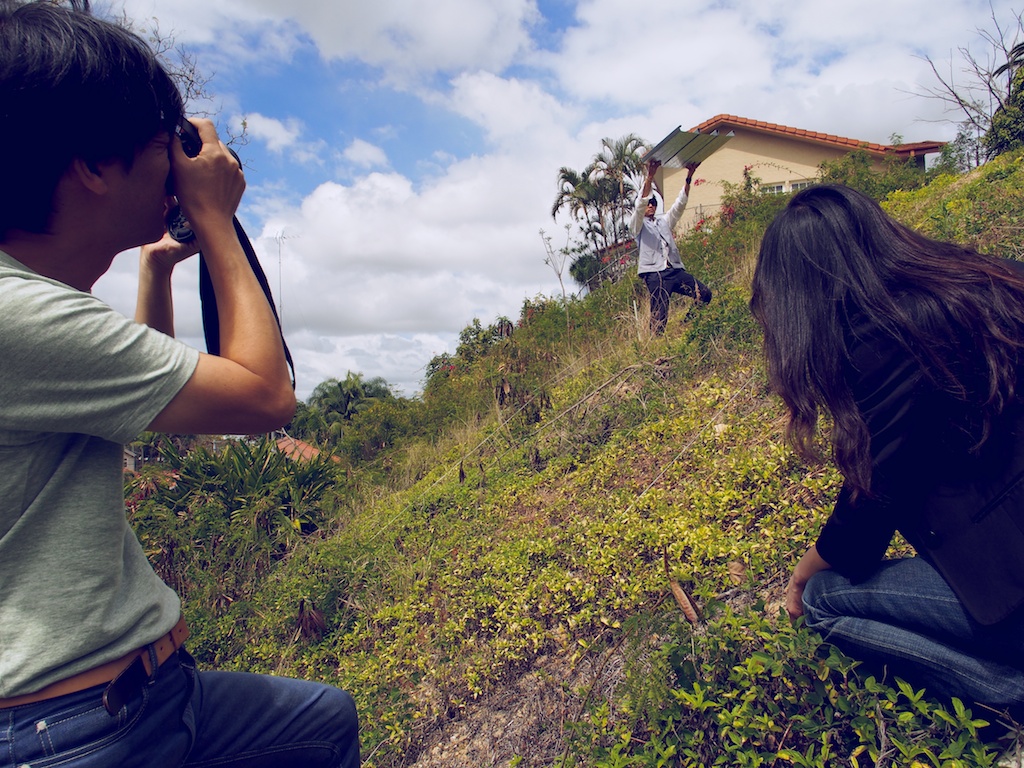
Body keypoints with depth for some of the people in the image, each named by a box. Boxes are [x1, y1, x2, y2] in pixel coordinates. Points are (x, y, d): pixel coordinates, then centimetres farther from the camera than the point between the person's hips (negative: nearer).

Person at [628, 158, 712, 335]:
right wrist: (650, 176, -16)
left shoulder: (665, 222, 29)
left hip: (676, 270, 6)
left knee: (704, 293, -7)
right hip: (654, 274, -5)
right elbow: (640, 204, -5)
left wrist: (689, 177, 5)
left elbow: (680, 204, 18)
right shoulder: (637, 225, 13)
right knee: (659, 316, -13)